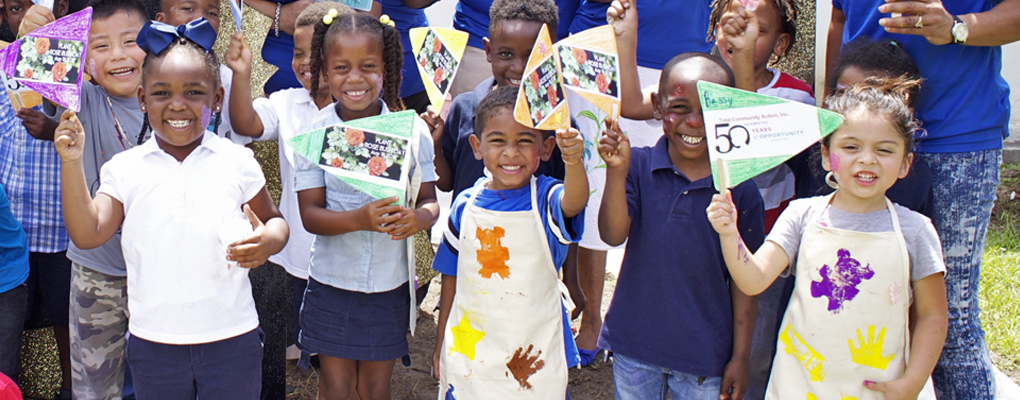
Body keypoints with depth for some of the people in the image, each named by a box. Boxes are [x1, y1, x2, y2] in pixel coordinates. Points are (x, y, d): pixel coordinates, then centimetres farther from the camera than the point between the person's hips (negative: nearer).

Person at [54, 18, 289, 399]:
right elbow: (87, 235, -7)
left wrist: (269, 240, -18)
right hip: (154, 343, 1)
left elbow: (274, 221, 6)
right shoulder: (125, 169, 0)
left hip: (231, 338, -1)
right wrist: (72, 162, -14)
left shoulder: (237, 162, -3)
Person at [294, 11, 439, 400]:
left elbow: (429, 199, -1)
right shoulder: (315, 132, -9)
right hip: (332, 283, -1)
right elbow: (310, 213, -11)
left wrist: (417, 217, -25)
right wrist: (360, 219, -30)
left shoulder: (412, 130, -7)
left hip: (390, 283, 1)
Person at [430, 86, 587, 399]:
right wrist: (440, 344, 12)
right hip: (469, 348, 3)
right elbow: (451, 278, 8)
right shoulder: (465, 205, -1)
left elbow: (574, 202, -35)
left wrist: (574, 162, -55)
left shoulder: (546, 199, -10)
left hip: (535, 355, -2)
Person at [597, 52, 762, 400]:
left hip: (705, 355, -1)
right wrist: (616, 172, -32)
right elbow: (613, 235, -17)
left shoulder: (740, 190, -8)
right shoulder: (639, 166, -6)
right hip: (633, 345, 1)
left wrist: (740, 357, -1)